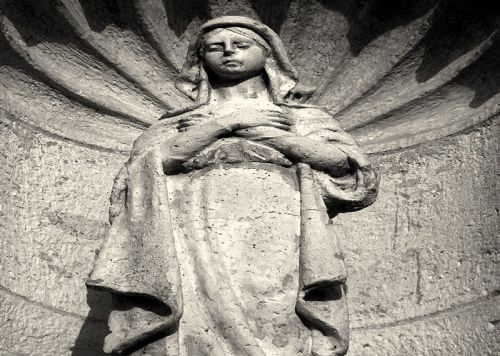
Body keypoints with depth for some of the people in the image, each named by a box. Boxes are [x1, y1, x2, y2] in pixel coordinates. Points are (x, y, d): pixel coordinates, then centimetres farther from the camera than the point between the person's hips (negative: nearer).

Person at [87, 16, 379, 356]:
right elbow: (143, 171, 5)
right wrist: (226, 123, 3)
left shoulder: (305, 117, 22)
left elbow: (349, 167, 5)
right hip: (195, 252, 1)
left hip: (281, 253, 0)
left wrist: (257, 131, 5)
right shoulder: (174, 124, 24)